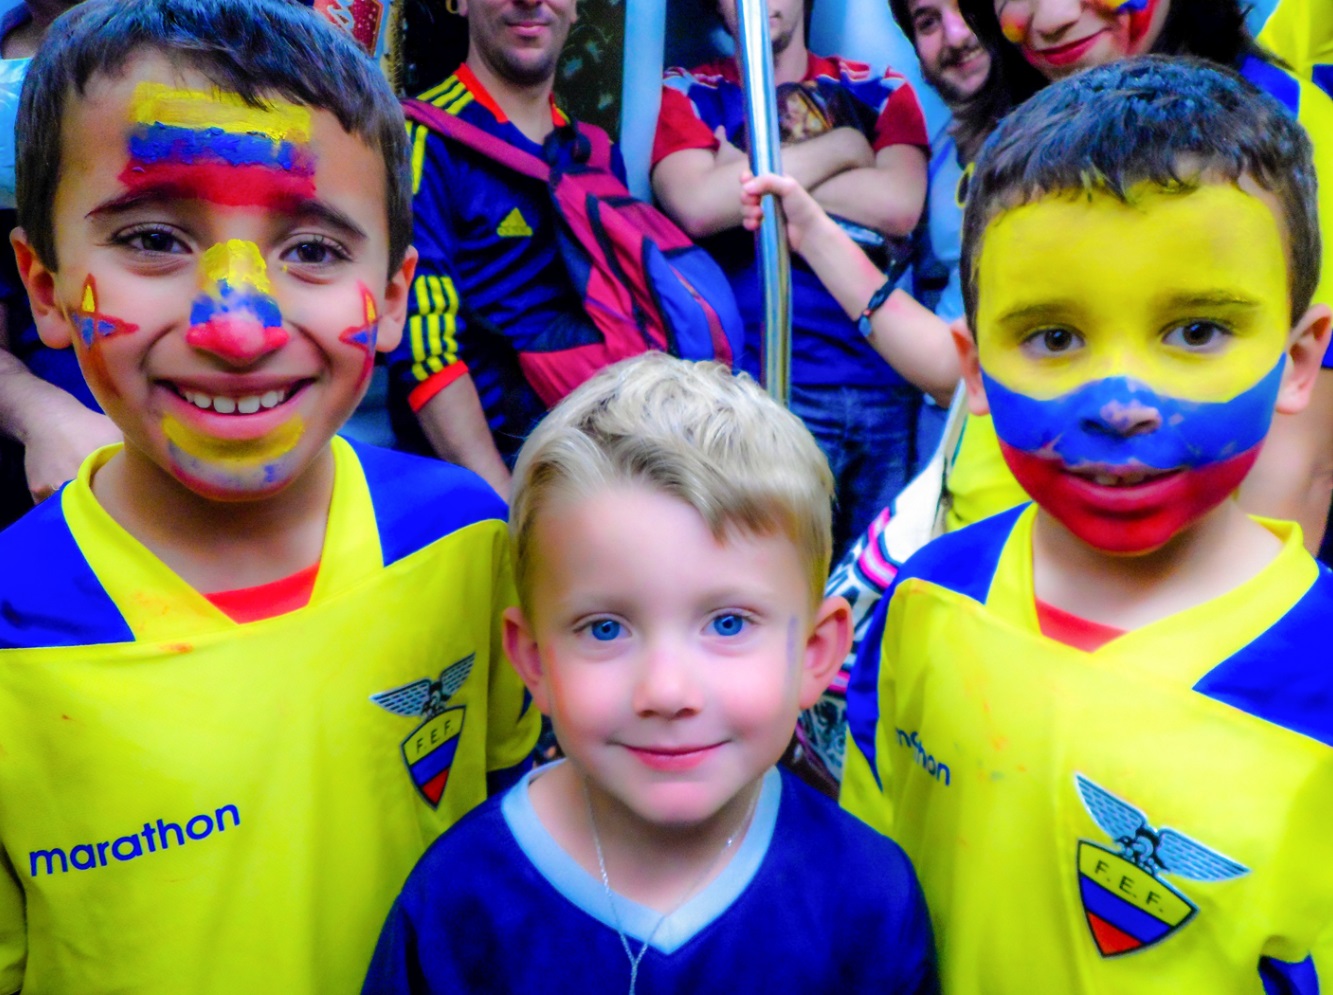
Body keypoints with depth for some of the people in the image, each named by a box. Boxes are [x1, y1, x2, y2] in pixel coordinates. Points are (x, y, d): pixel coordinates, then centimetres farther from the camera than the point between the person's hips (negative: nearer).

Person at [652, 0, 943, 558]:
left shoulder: (879, 90, 15)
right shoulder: (689, 94, 10)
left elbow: (900, 205, -5)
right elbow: (697, 206, -11)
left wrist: (748, 175, -3)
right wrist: (841, 147, -1)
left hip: (889, 384, 3)